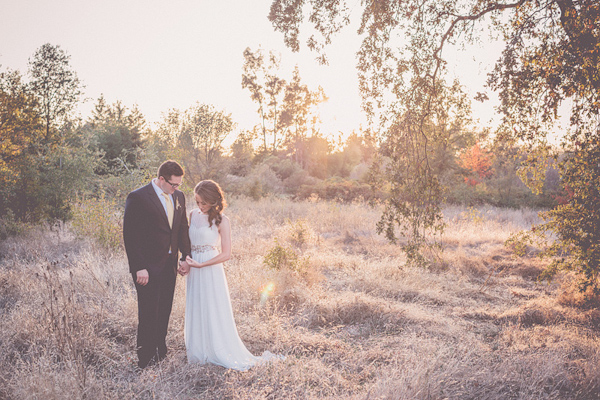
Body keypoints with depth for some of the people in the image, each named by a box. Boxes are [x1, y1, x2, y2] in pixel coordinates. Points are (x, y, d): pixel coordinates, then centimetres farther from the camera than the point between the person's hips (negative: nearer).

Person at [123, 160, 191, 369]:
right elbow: (130, 235, -14)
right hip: (148, 268, -6)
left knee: (164, 312, 15)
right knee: (148, 314, 1)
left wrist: (186, 256, 5)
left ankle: (160, 353, 30)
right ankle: (146, 360, 15)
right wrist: (139, 268, -17)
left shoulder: (178, 197, 8)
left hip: (169, 265, 6)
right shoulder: (138, 198, -13)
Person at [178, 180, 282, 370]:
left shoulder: (222, 221, -11)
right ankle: (198, 351, 27)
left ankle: (222, 354, 15)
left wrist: (200, 264, -18)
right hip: (194, 272, 6)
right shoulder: (193, 215, 7)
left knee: (214, 313, 1)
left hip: (211, 270, -6)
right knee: (195, 312, 12)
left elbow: (226, 254, -12)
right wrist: (185, 262, -2)